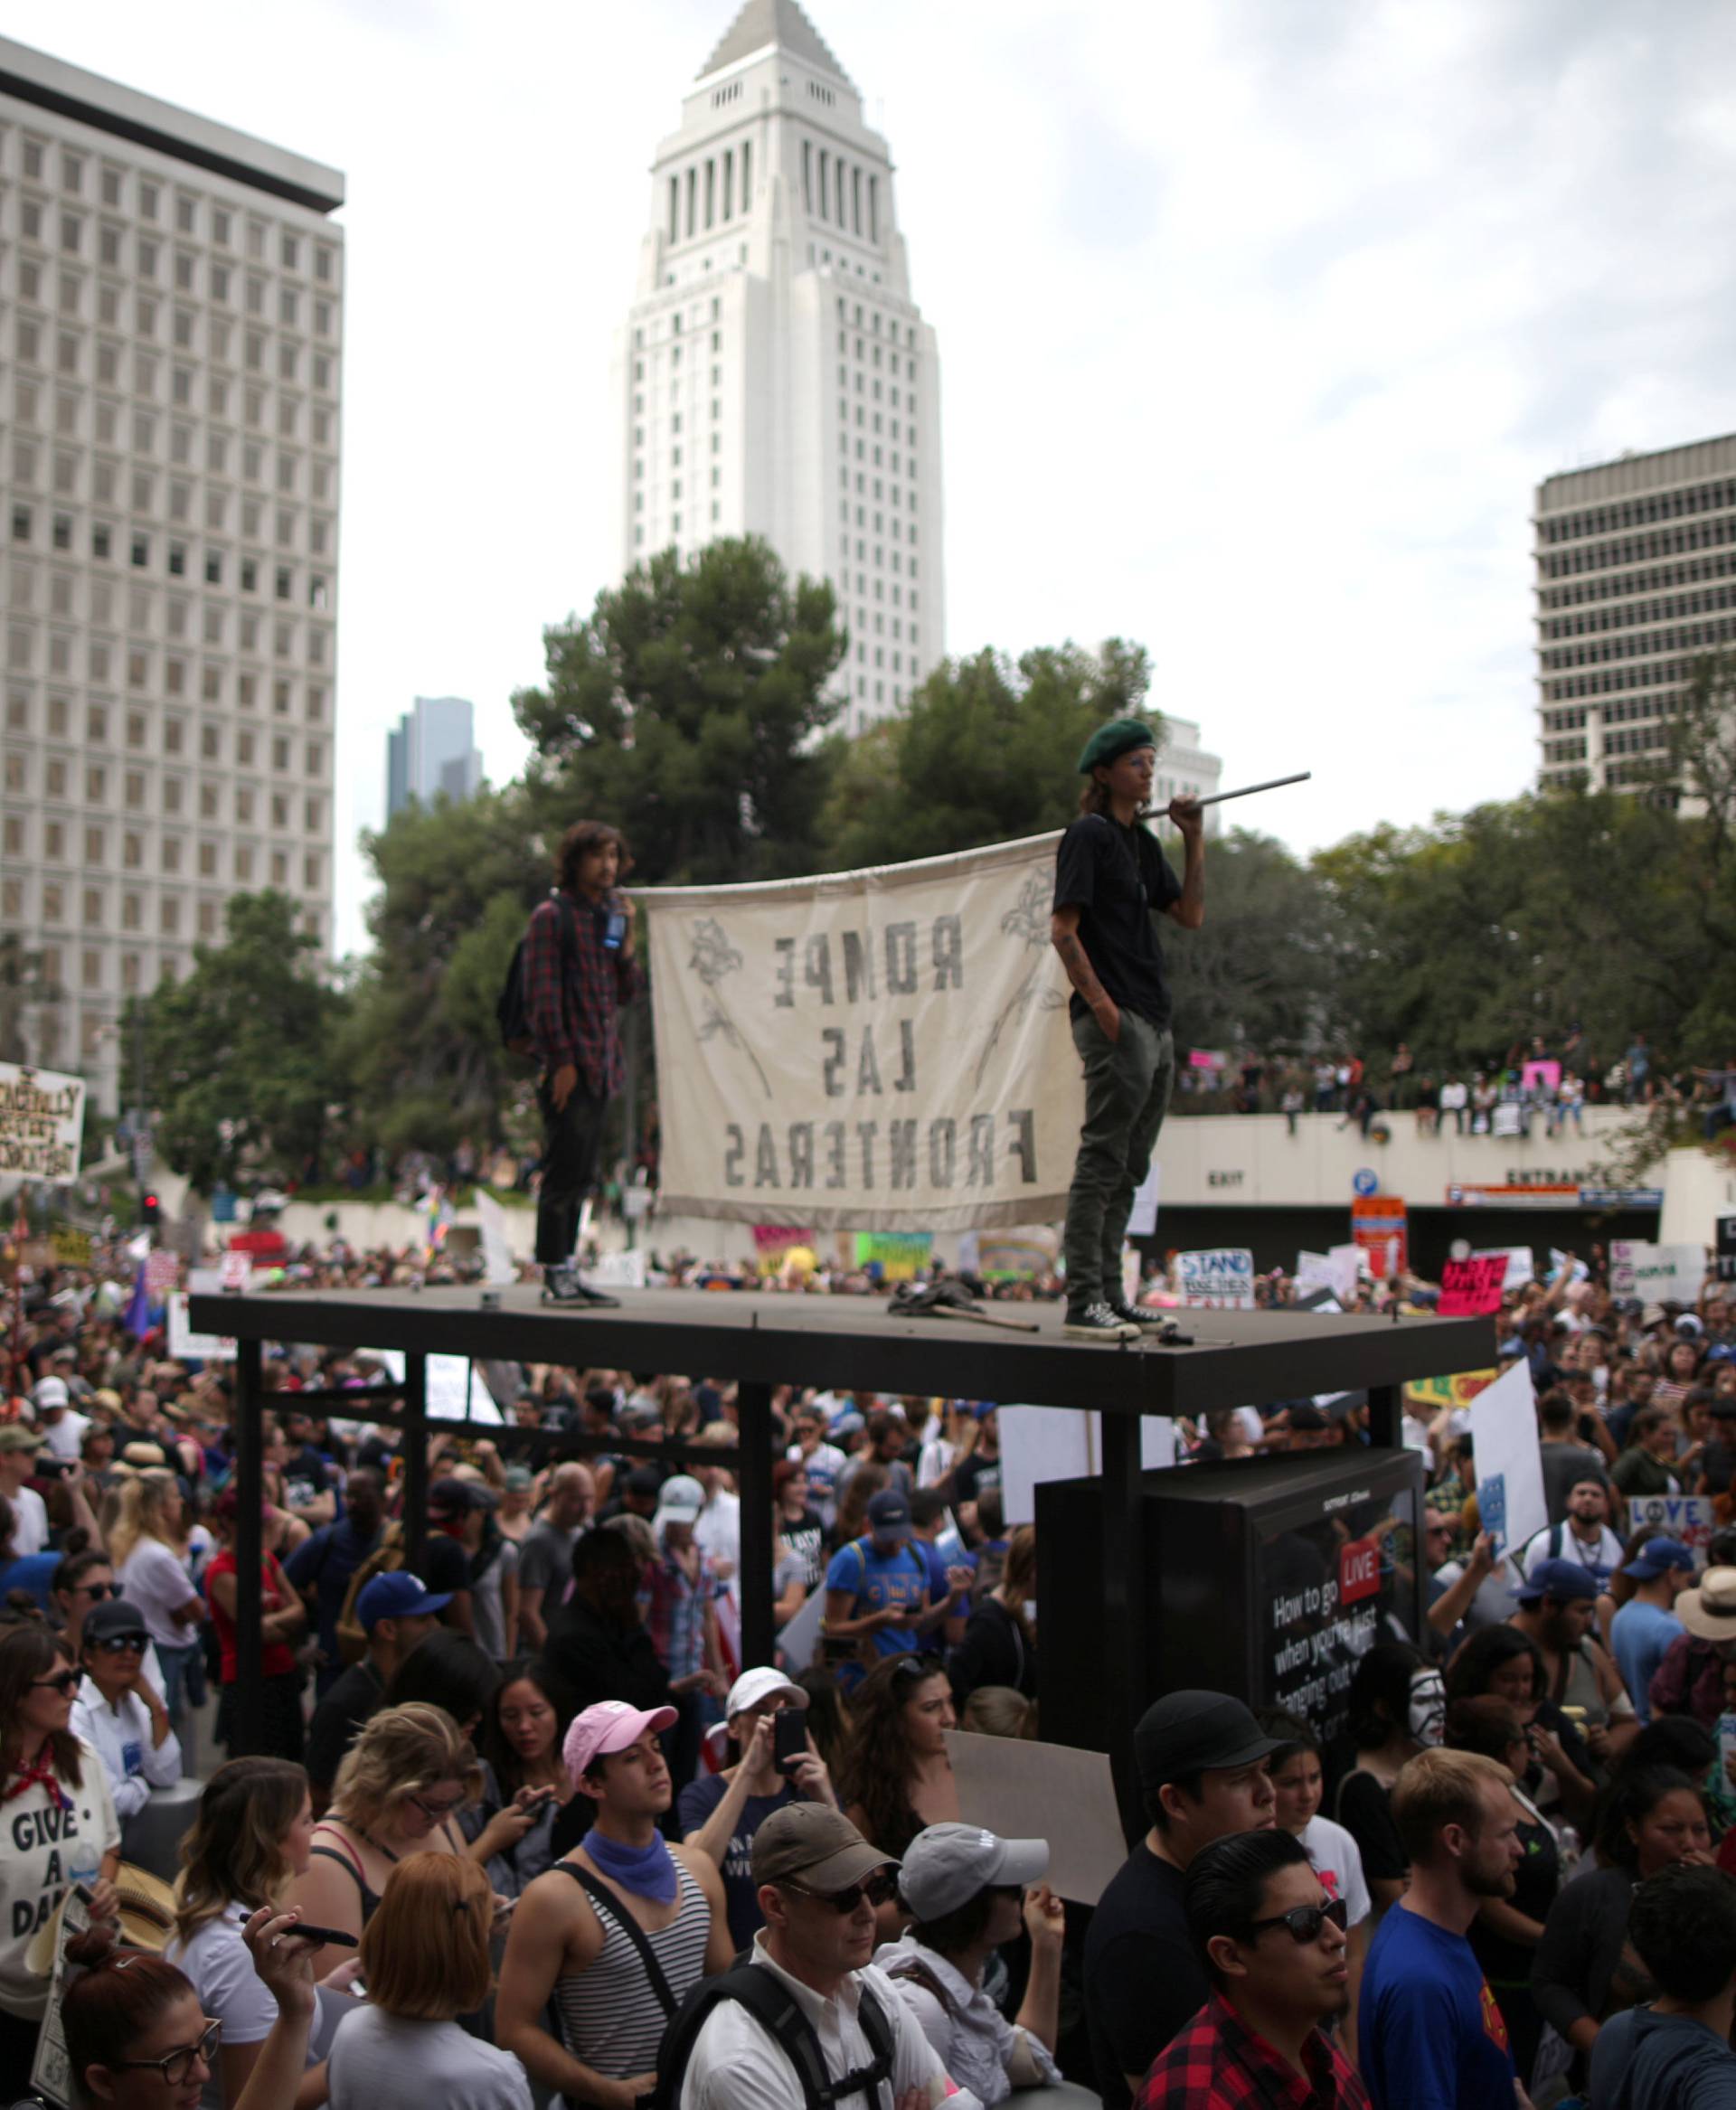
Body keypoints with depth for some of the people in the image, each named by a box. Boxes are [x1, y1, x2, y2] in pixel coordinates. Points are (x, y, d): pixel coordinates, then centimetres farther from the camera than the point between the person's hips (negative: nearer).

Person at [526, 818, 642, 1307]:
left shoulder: (613, 915, 17)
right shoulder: (551, 916, -5)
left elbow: (627, 993, 17)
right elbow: (541, 995, -11)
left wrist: (626, 946, -1)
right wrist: (560, 1060, -17)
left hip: (603, 1065, 8)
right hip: (568, 1066, -8)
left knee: (579, 1176, 11)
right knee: (564, 1170, -8)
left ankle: (567, 1274, 16)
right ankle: (554, 1276, -1)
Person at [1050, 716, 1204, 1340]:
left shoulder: (1143, 842, 20)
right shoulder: (1088, 834, -5)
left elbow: (1191, 915, 18)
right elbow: (1062, 929, -12)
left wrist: (1195, 841, 11)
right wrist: (1099, 1002, -20)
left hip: (1153, 1023, 9)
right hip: (1114, 1021, -9)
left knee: (1128, 1169, 10)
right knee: (1102, 1161, -10)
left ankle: (1109, 1297, 16)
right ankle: (1082, 1301, -8)